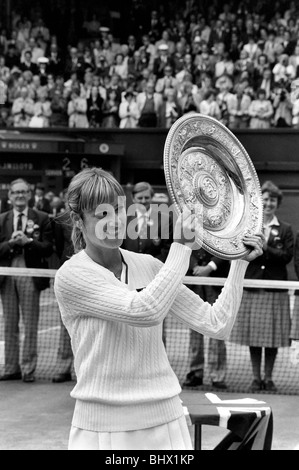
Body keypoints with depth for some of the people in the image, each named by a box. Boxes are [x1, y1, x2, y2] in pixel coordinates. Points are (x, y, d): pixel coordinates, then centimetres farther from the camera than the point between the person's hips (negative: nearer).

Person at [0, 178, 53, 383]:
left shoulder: (42, 218, 3)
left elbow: (48, 248, -4)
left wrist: (28, 241, -17)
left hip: (30, 276, -3)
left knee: (30, 325, -1)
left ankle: (28, 369, 3)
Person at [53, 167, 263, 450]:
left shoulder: (148, 266, 5)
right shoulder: (71, 276, -10)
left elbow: (216, 325, 3)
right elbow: (144, 311, -25)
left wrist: (241, 262, -1)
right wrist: (181, 247, -19)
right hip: (101, 429, -4)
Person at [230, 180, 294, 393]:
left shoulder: (285, 229, 6)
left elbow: (288, 256, -5)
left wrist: (265, 248, -14)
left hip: (275, 289, -1)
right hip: (252, 286, 1)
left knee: (273, 335, 2)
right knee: (254, 335, 3)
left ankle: (268, 377, 12)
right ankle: (256, 377, 12)